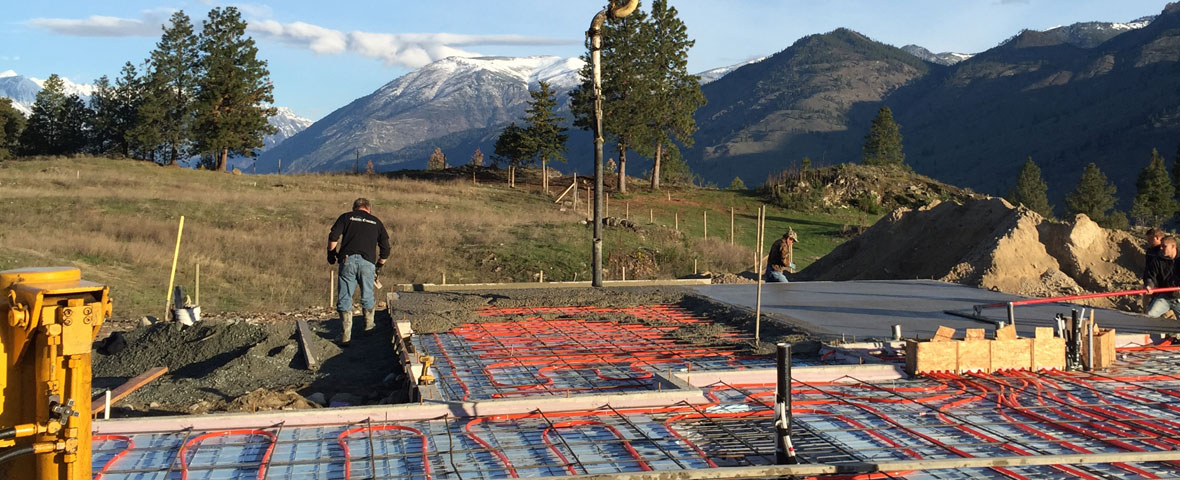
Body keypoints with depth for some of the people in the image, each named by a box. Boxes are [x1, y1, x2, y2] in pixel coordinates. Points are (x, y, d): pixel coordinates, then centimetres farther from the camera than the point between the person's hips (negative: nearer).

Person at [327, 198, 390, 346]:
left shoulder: (346, 217, 15)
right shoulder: (376, 222, 21)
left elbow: (333, 237, 1)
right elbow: (385, 248, 18)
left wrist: (331, 253, 15)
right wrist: (380, 265, 30)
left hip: (347, 260, -1)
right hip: (368, 262, 1)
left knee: (344, 299, 3)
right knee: (367, 296, 20)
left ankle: (346, 336, 0)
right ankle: (369, 325, 38)